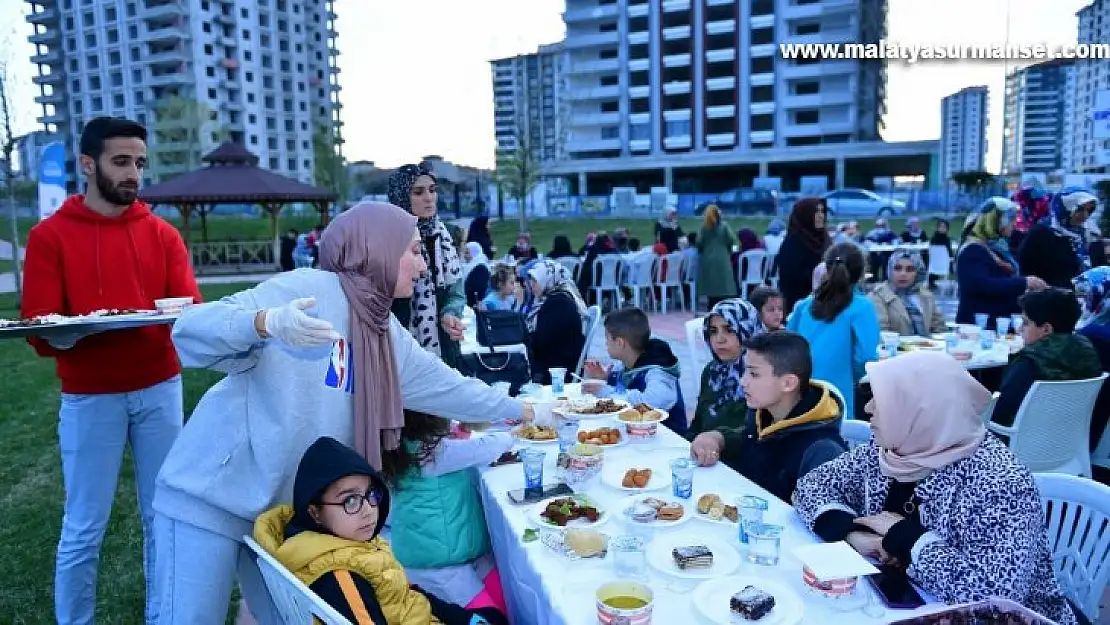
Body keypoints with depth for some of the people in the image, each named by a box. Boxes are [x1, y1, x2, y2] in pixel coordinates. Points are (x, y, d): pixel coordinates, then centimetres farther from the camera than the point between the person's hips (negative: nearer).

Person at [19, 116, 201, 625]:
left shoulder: (162, 234, 6)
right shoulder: (49, 235, -1)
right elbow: (40, 330, -7)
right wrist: (77, 329, -27)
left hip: (160, 389, 3)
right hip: (89, 397, -2)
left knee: (164, 516, 12)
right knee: (84, 528, 7)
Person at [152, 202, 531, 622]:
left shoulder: (387, 334, 5)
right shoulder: (310, 288, -18)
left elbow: (445, 385, 16)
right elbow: (191, 329, -22)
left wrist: (520, 411, 24)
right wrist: (268, 321, -41)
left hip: (284, 508, 7)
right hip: (213, 493, -7)